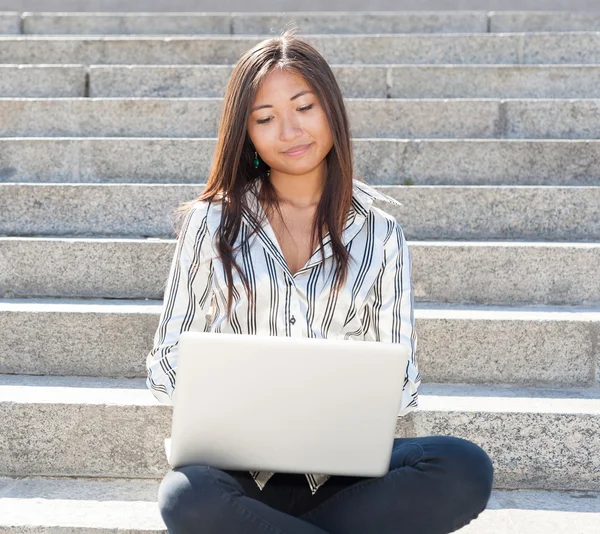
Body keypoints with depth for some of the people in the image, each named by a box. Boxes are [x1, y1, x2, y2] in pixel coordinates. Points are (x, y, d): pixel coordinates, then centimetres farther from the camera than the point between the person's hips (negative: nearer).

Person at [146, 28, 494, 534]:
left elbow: (401, 378, 8)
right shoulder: (212, 223, 8)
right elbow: (166, 364, 6)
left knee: (467, 470, -28)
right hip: (238, 460, -1)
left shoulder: (380, 234, 9)